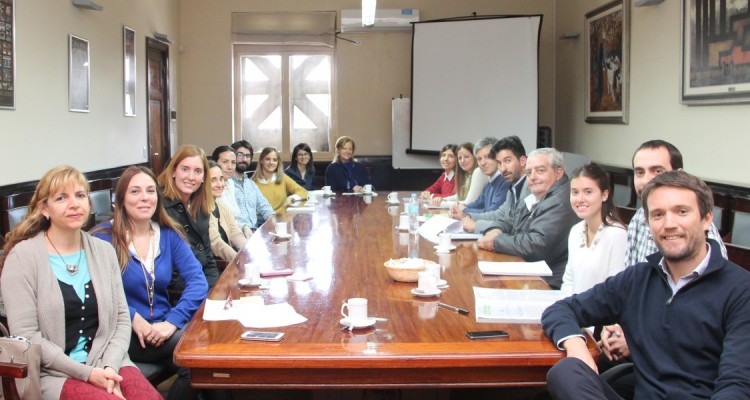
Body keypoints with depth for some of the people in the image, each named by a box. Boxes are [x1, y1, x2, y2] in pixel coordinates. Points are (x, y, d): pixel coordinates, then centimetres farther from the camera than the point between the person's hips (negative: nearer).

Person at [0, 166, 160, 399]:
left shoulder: (104, 251, 9)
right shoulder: (23, 257, -4)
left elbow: (122, 318, 8)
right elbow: (25, 335, -9)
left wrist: (110, 366, -9)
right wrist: (86, 373, -14)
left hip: (107, 365, 4)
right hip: (53, 373, -4)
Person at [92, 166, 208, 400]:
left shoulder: (169, 235, 7)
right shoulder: (104, 237, -5)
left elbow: (197, 280, -3)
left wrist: (173, 320, -18)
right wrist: (133, 318, -24)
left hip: (163, 326, 4)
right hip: (123, 332, -4)